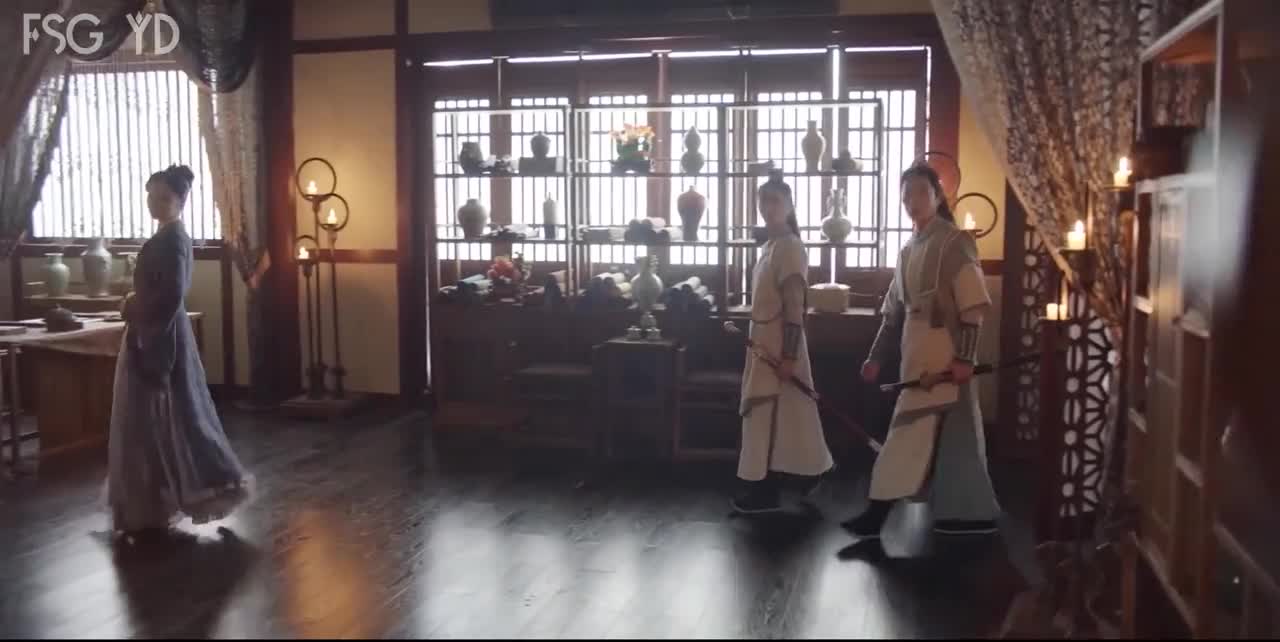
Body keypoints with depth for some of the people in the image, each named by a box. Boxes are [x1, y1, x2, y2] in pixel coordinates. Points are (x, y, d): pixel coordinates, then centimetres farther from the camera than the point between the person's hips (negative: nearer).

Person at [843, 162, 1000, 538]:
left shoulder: (955, 242, -8)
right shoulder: (908, 251, 15)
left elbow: (973, 306, -14)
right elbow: (894, 312, 17)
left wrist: (964, 358, -20)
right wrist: (877, 357, 13)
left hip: (943, 356, -8)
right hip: (917, 356, 8)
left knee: (912, 432, -6)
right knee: (952, 435, 12)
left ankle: (877, 515, -2)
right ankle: (972, 514, 20)